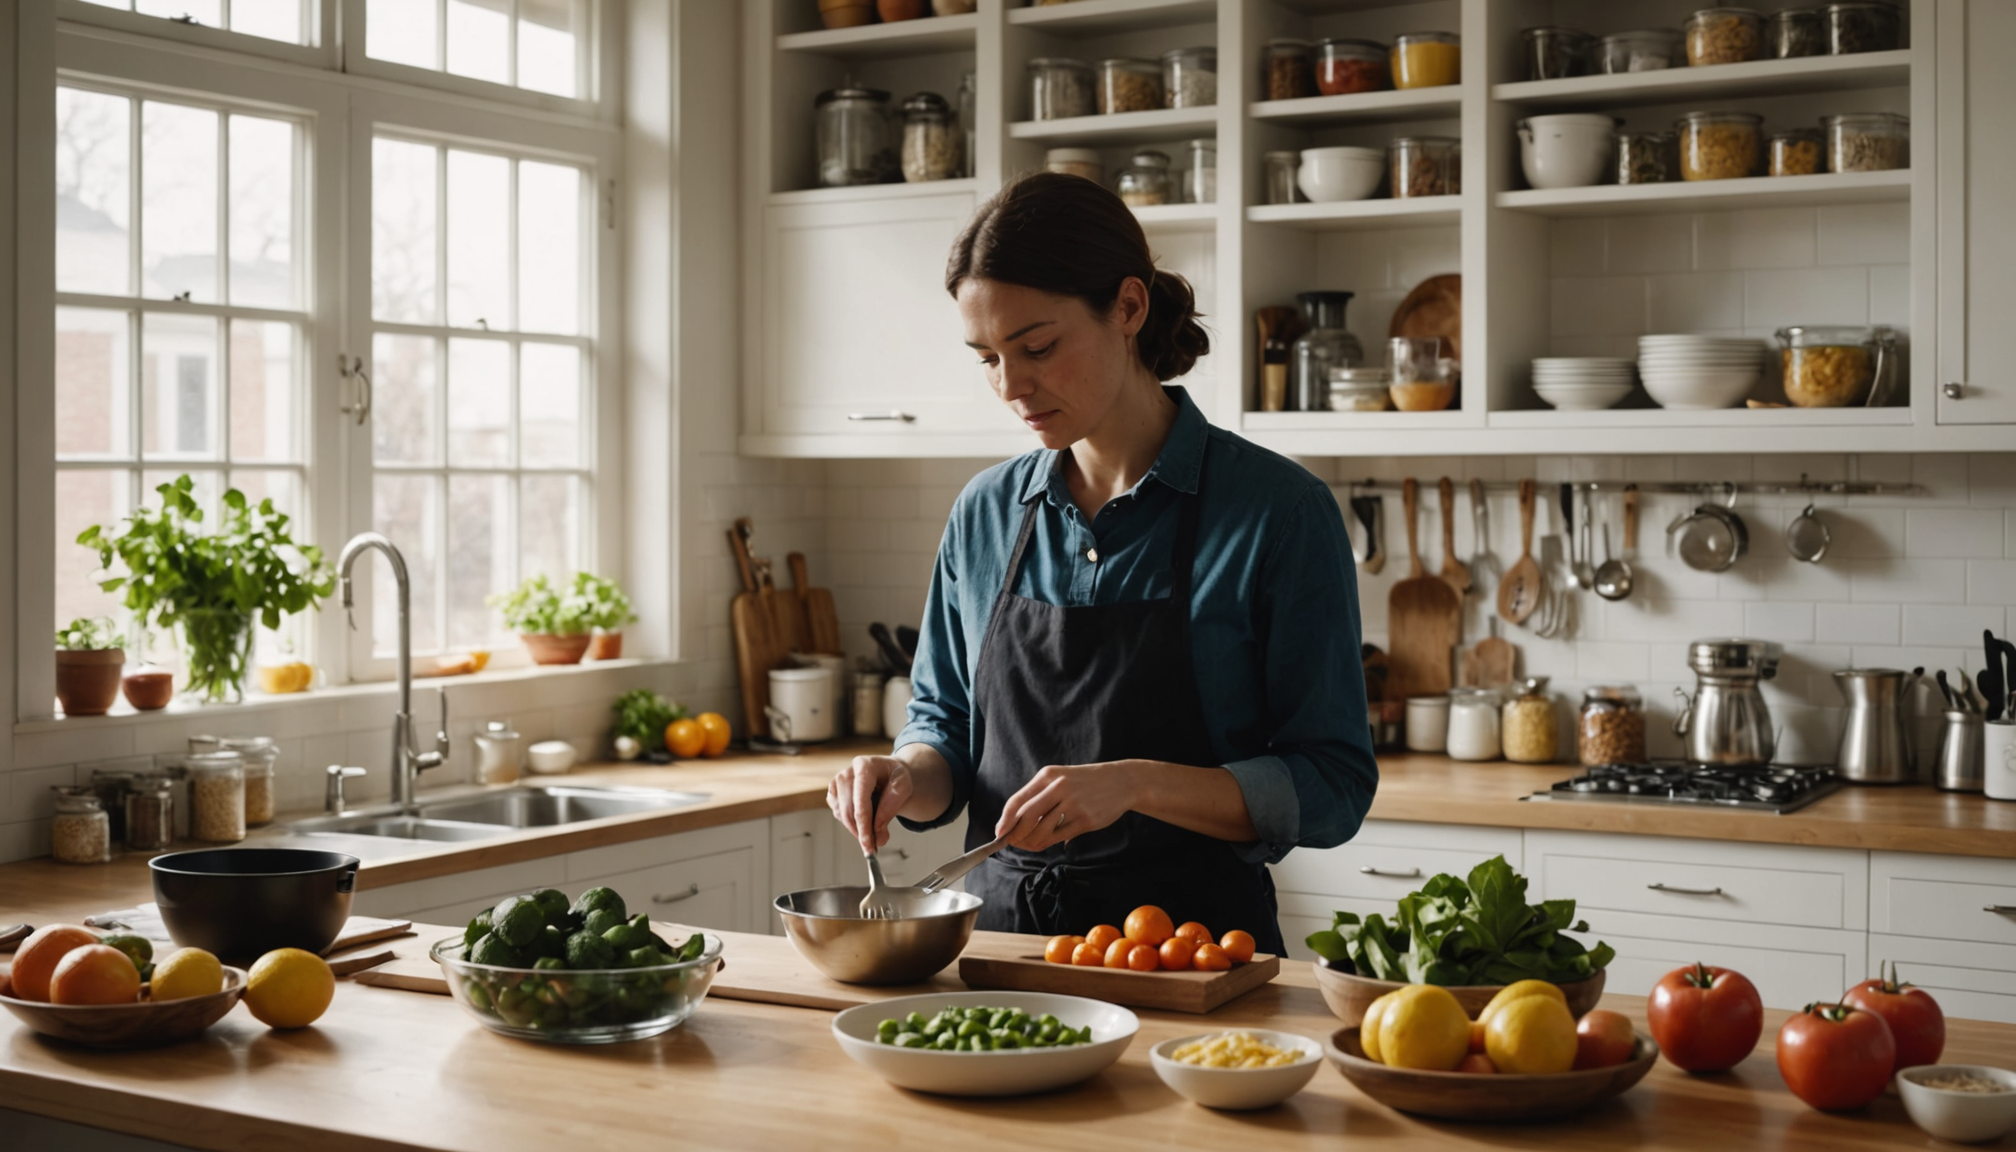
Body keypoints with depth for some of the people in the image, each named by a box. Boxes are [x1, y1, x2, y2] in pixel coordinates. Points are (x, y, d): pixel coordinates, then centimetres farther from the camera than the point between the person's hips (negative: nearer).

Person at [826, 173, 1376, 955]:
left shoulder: (1279, 510, -6)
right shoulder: (985, 514, 9)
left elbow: (1331, 787, -6)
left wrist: (1138, 783, -19)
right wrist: (909, 776, -3)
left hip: (1193, 938, -4)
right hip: (1000, 931, 4)